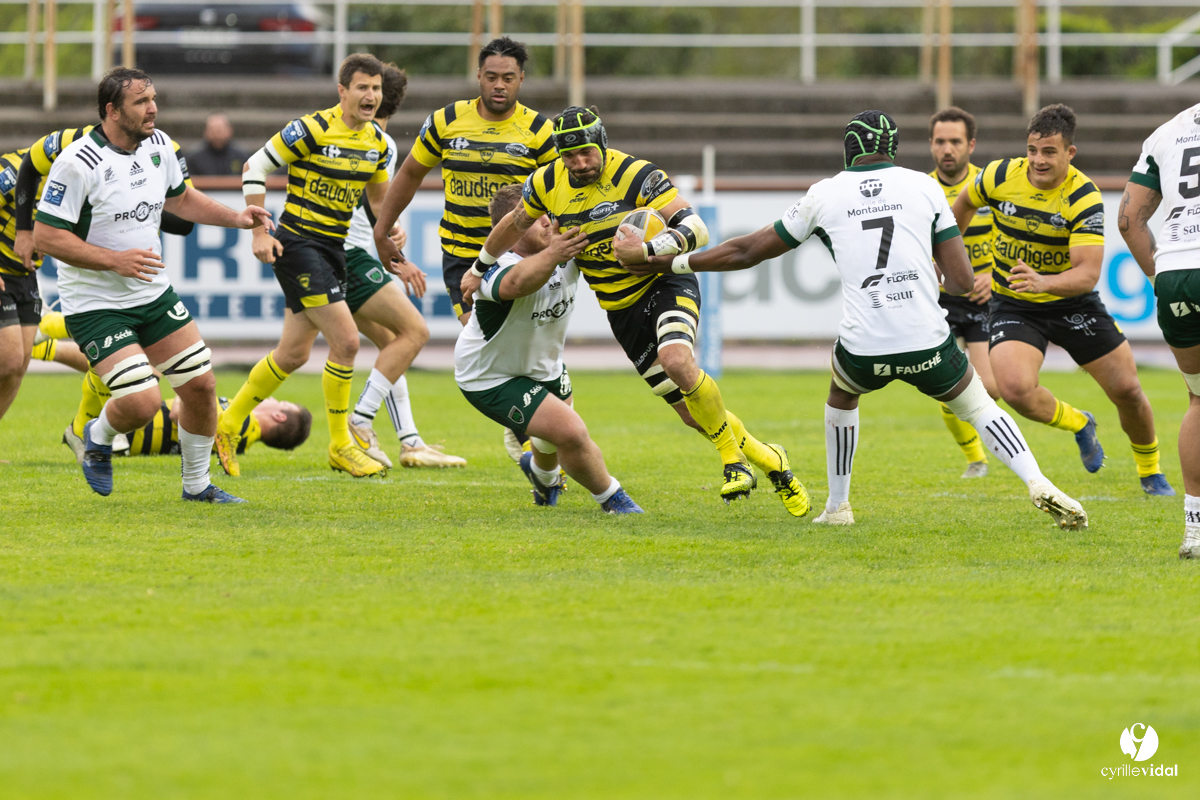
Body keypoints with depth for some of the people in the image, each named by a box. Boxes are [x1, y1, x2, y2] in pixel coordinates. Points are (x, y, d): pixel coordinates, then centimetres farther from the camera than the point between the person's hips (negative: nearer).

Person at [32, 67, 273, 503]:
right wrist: (114, 260, -26)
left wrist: (236, 218, 9)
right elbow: (45, 236, -20)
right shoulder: (78, 162, -21)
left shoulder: (158, 145, 2)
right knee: (142, 402, -18)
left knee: (200, 385, 4)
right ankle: (98, 438, 17)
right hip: (95, 302, -7)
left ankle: (197, 484, 24)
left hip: (153, 293, 7)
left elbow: (179, 198, 22)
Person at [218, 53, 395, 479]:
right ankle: (341, 446, -2)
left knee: (294, 354, 12)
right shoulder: (313, 129, -15)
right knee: (346, 339, -14)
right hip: (299, 246, -8)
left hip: (333, 250, 8)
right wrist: (260, 233, -13)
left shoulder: (377, 140, 7)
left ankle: (228, 426, 29)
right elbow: (255, 167, -10)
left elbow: (378, 195, 24)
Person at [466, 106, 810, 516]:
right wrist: (479, 269, 28)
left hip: (666, 284, -5)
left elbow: (697, 230, -24)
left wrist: (648, 249, -39)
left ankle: (734, 458, -18)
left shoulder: (636, 175, -20)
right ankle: (768, 461, 21)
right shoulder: (547, 184, -4)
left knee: (677, 360, -35)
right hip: (621, 309, 5)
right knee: (693, 413, 1)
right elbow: (515, 224, 18)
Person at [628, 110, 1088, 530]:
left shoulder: (825, 194, 10)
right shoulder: (924, 187, 8)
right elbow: (963, 282, 4)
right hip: (927, 343, 0)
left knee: (841, 395, 34)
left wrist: (674, 264, 32)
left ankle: (837, 507, 33)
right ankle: (1037, 485, 0)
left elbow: (745, 252, 19)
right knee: (977, 405, 21)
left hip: (863, 349, 0)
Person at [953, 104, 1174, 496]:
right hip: (1013, 306, 1)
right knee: (1015, 389, -24)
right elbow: (966, 202, 11)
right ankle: (1078, 423, 10)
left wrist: (1044, 282, -48)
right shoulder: (1001, 176, -14)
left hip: (1072, 302, -1)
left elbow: (1088, 272, -29)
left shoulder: (1084, 199, -22)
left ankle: (1150, 472, 29)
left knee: (1127, 389, -2)